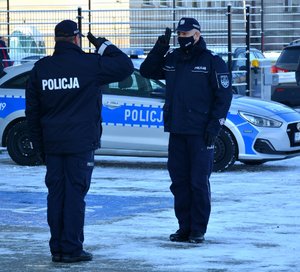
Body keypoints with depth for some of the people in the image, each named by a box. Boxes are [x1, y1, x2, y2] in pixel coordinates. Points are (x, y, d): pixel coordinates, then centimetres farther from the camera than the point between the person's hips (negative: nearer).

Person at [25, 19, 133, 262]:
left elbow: (32, 111, 10)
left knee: (56, 194, 8)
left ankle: (57, 248, 11)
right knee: (75, 193, -3)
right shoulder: (89, 64, -8)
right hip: (80, 142, -4)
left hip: (52, 143, 4)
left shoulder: (40, 68, 6)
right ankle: (72, 249, -4)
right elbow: (126, 66, -2)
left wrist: (39, 145, 16)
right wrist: (103, 46, 9)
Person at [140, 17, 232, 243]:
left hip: (200, 133, -5)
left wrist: (215, 125, -11)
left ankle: (198, 230, 2)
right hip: (176, 132, 5)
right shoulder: (172, 59, 13)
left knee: (199, 182, -4)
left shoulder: (212, 61, -3)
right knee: (179, 181, 7)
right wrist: (159, 49, 2)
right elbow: (147, 71, 17)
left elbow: (224, 95, -4)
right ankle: (184, 227, 14)